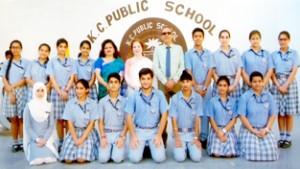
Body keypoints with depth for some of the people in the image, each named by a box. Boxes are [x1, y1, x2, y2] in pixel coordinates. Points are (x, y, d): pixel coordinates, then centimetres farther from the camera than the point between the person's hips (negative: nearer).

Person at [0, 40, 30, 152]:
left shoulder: (26, 62, 3)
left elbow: (26, 79, -4)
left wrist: (13, 86, -12)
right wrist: (10, 92, -7)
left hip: (22, 92, -2)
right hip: (9, 93, 2)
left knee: (21, 119, -2)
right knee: (13, 119, 3)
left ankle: (22, 143, 5)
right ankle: (15, 143, 11)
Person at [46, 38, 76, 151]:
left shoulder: (71, 61, 9)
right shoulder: (52, 61, 6)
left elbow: (72, 78, 4)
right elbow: (52, 78, 0)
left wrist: (66, 91, -9)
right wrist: (60, 92, -10)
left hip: (69, 91, 1)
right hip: (56, 91, 0)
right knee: (59, 119, 1)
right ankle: (60, 143, 9)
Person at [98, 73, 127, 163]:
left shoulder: (124, 101, 1)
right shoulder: (102, 101, 3)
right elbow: (100, 121, 4)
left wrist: (122, 137, -9)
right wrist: (103, 137, -7)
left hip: (119, 133, -1)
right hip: (106, 133, 1)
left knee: (117, 159, -18)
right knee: (103, 159, -15)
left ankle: (118, 150, 15)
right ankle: (108, 149, 17)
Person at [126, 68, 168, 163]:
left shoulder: (159, 95, -4)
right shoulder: (133, 96, -4)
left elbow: (164, 115, -2)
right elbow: (129, 117, -1)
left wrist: (159, 135, -7)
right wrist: (133, 136, -7)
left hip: (154, 131, 0)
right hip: (139, 131, 0)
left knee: (159, 158, -13)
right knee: (135, 158, -14)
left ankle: (151, 147, 20)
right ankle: (141, 148, 20)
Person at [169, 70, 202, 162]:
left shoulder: (198, 98, -5)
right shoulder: (175, 98, -7)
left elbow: (197, 119, -4)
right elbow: (174, 119, -6)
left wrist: (196, 137, -8)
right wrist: (177, 139, -11)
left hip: (192, 132, 1)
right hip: (179, 133, -1)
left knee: (196, 157, -15)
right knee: (179, 158, -17)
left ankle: (190, 147, 17)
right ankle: (183, 147, 16)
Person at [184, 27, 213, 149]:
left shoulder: (208, 53, 8)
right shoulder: (188, 54, 3)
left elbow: (210, 71, 2)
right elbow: (189, 72, -3)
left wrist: (205, 87, -8)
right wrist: (196, 88, -10)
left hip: (206, 87, 1)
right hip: (193, 87, -1)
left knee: (205, 113, 2)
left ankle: (204, 138, 9)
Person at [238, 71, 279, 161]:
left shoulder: (269, 96, 3)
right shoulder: (245, 97, -6)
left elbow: (273, 115, 5)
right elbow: (242, 116, -7)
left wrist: (266, 129, -9)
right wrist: (253, 131, -12)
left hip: (264, 130, 3)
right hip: (248, 130, -2)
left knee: (270, 152, -16)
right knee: (252, 153, -19)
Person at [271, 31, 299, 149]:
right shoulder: (274, 54, 8)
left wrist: (285, 85, -13)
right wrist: (278, 85, -9)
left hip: (290, 83, -1)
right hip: (277, 83, 1)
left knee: (289, 113, 1)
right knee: (280, 112, 3)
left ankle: (288, 138, 9)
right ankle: (282, 137, 12)